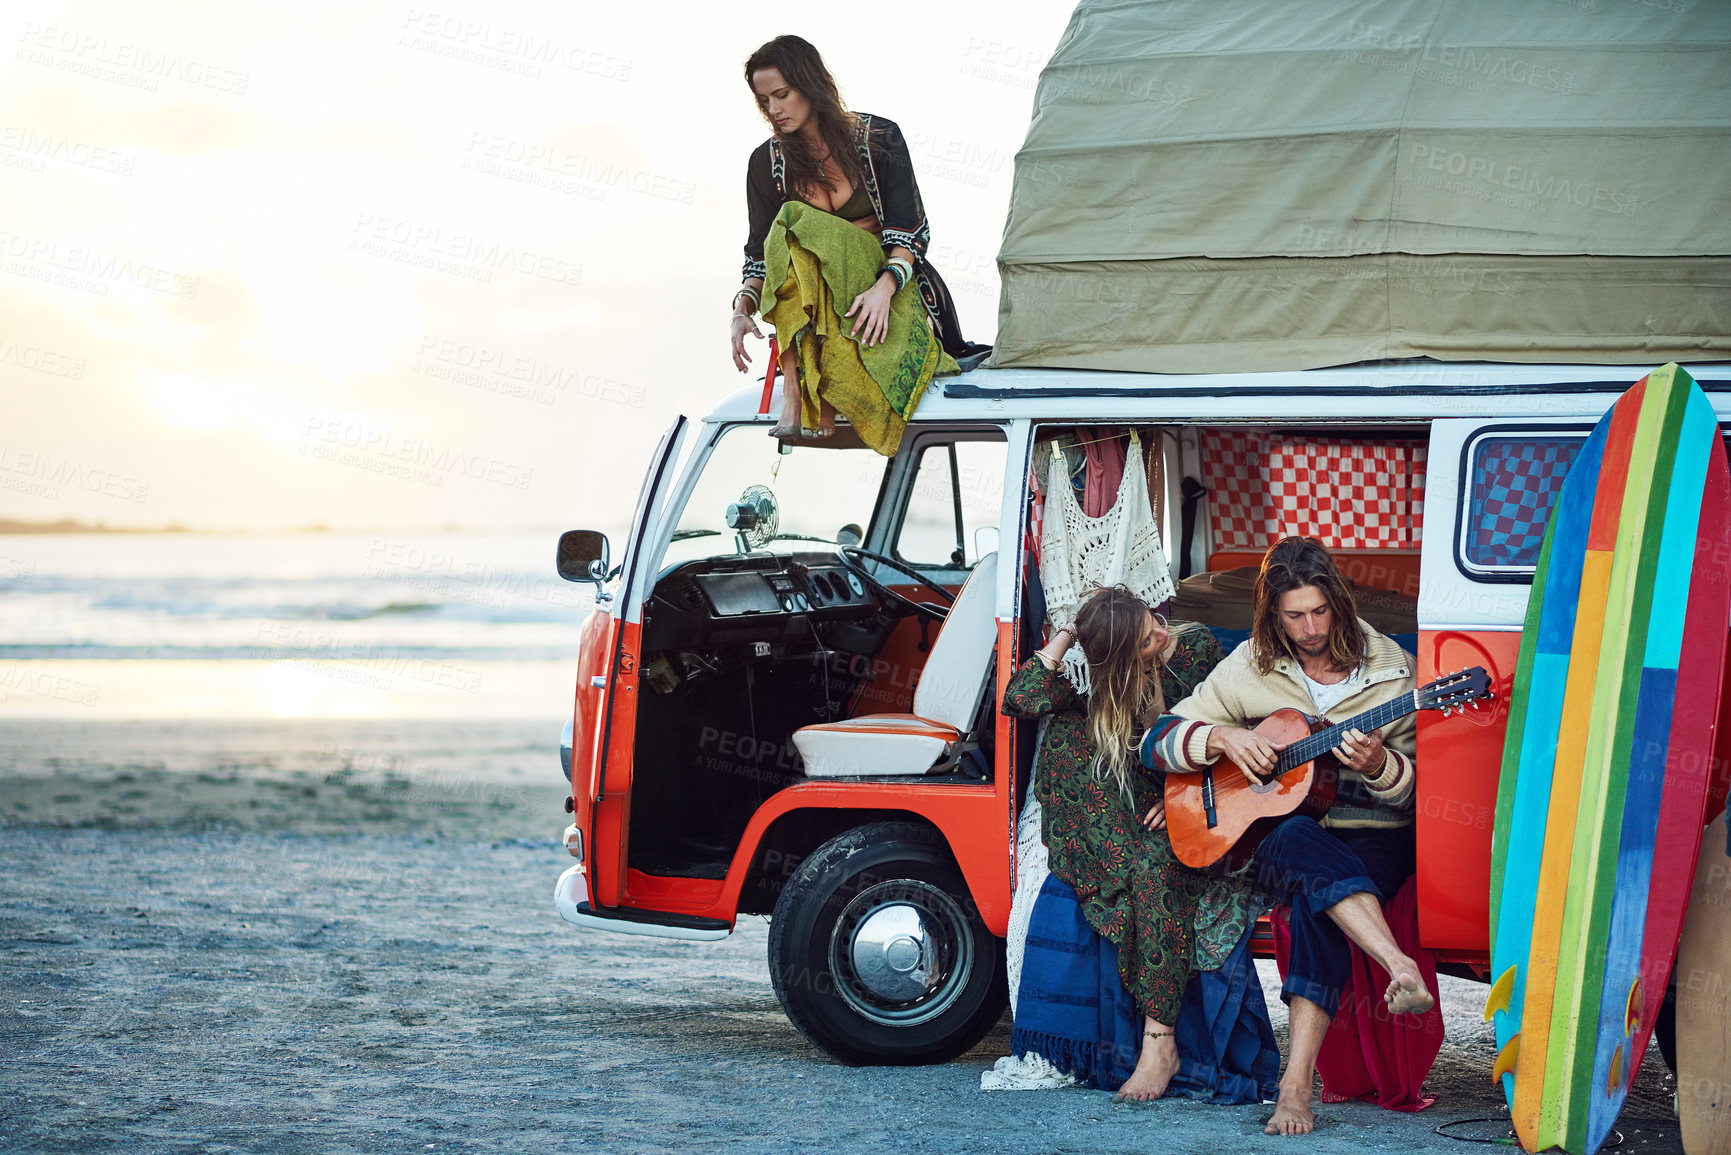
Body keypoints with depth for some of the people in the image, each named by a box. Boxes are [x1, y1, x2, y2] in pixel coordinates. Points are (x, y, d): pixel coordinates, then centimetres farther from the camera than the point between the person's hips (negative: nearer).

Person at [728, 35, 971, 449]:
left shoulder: (878, 138, -1)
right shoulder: (767, 162, 7)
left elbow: (909, 229, -7)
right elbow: (760, 253, 4)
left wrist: (884, 289, -26)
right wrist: (743, 308, -17)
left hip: (890, 284, -2)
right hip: (813, 297, 2)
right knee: (794, 230, -32)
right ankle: (795, 386, -40)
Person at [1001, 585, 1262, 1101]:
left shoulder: (1198, 652, -5)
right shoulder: (1100, 687, -2)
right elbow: (1018, 698, -14)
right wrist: (1065, 636, -12)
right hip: (1129, 818, 3)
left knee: (1153, 862, -37)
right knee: (1068, 730, -23)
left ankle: (1159, 1042, -40)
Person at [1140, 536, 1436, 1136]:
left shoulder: (1390, 670, 1)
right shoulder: (1250, 669, 4)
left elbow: (1419, 787, 1)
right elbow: (1157, 741, 6)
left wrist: (1380, 765, -21)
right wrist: (1223, 737, -11)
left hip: (1372, 840, -1)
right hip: (1275, 835, 1)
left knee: (1315, 901, -35)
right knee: (1301, 842, -38)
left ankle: (1297, 1083, -42)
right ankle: (1401, 968, -55)